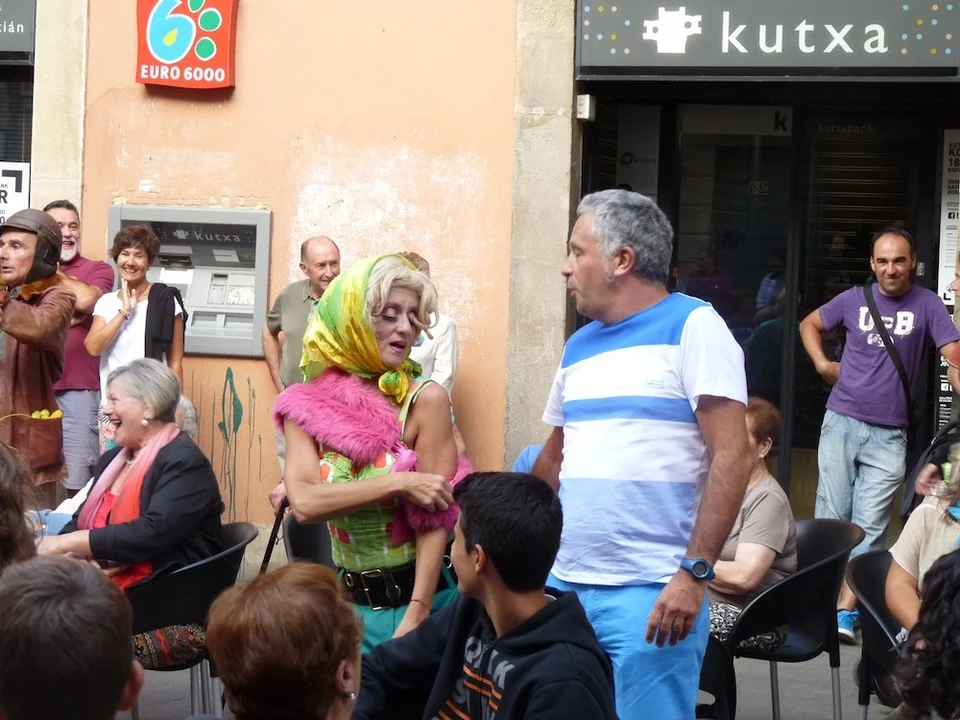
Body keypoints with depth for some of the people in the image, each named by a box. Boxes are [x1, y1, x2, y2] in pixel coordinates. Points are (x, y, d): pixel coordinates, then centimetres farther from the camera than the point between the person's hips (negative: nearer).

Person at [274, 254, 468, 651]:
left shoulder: (426, 401, -11)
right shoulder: (308, 408, -2)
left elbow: (434, 518, -13)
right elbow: (304, 502, -16)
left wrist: (415, 619, -19)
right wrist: (399, 483, -23)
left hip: (423, 598, -2)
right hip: (352, 604, 3)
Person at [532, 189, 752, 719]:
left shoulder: (693, 325, -6)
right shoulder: (579, 345, 14)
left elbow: (732, 455, -13)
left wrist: (695, 572, -18)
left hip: (651, 591, -6)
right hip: (564, 583, 7)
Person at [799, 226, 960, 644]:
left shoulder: (926, 304, -2)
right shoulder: (854, 299, 4)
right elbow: (809, 324, 20)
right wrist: (822, 364, 6)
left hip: (888, 435, -1)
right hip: (841, 424, 1)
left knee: (870, 526, -3)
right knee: (832, 517, 5)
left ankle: (845, 610, -2)